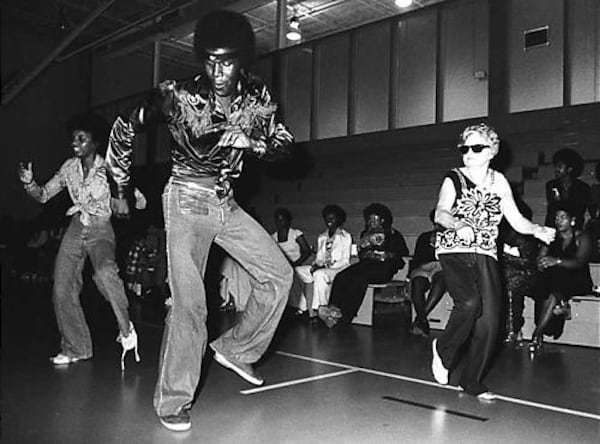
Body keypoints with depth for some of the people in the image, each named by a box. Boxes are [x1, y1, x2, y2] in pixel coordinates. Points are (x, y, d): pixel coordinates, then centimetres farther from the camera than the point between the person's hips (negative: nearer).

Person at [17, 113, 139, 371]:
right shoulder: (70, 167, 4)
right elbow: (43, 195, 6)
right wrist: (29, 182, -12)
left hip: (100, 230, -5)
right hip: (75, 230, 5)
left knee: (105, 271, -34)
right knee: (62, 289, 1)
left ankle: (126, 328, -13)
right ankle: (75, 348, 17)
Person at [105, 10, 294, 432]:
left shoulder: (258, 96, -3)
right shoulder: (178, 95, -13)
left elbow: (284, 143, 4)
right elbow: (124, 129, -1)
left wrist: (250, 141, -19)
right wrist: (122, 188, 7)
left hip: (227, 204, 5)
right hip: (187, 201, -5)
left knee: (280, 274, 1)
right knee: (189, 301, -12)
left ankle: (236, 349, 17)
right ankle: (174, 401, 1)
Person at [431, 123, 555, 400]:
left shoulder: (498, 182, 11)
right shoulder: (454, 179, 1)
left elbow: (517, 221, 10)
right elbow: (440, 214, -15)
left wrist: (538, 230, -9)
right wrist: (458, 225, -35)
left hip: (485, 255, 4)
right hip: (454, 251, -3)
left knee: (489, 321, -4)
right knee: (469, 302, -27)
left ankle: (471, 382, 14)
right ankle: (443, 350, 2)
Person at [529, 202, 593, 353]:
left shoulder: (582, 237, 2)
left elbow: (580, 262, -15)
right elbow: (541, 258, 7)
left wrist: (557, 261, -34)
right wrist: (541, 263, -20)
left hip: (578, 281, -4)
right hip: (554, 278, 4)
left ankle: (537, 335, -36)